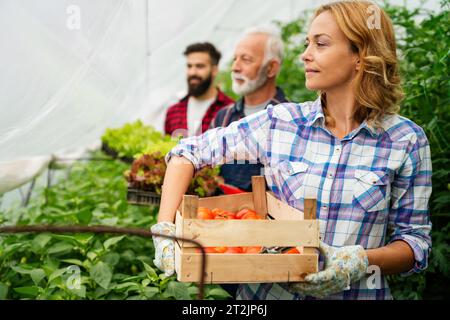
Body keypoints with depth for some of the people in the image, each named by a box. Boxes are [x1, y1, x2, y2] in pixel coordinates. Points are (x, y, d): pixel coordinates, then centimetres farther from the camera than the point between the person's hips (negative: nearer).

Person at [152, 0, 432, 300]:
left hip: (357, 293, -2)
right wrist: (165, 227, -10)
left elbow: (416, 239, -2)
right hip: (267, 290, 3)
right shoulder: (281, 122, -3)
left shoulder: (406, 141, -7)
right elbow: (189, 152, 1)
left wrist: (363, 261, -20)